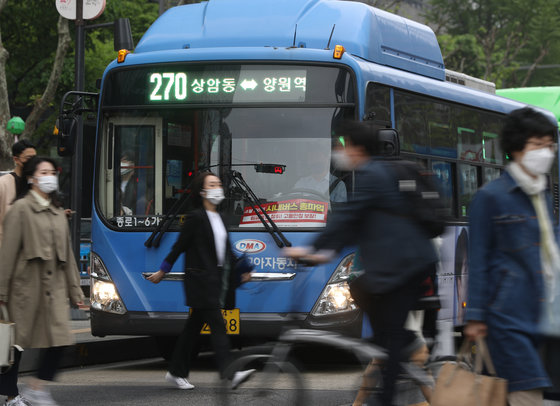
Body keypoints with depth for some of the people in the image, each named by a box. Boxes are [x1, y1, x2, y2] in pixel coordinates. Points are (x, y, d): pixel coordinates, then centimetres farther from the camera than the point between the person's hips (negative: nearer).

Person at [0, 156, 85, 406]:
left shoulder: (58, 213, 16)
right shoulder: (21, 208, -3)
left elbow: (67, 254, 20)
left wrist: (75, 290, 17)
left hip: (55, 284, 6)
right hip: (26, 282, -6)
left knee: (59, 337, -8)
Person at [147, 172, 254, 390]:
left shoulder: (218, 218, 15)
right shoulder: (196, 218, -8)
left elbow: (226, 250, 19)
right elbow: (179, 246, -4)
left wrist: (241, 271, 11)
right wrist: (162, 271, 1)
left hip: (216, 280, 8)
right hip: (201, 280, -8)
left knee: (194, 326, 12)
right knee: (217, 325, -14)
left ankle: (177, 372, 19)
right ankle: (229, 373, -20)